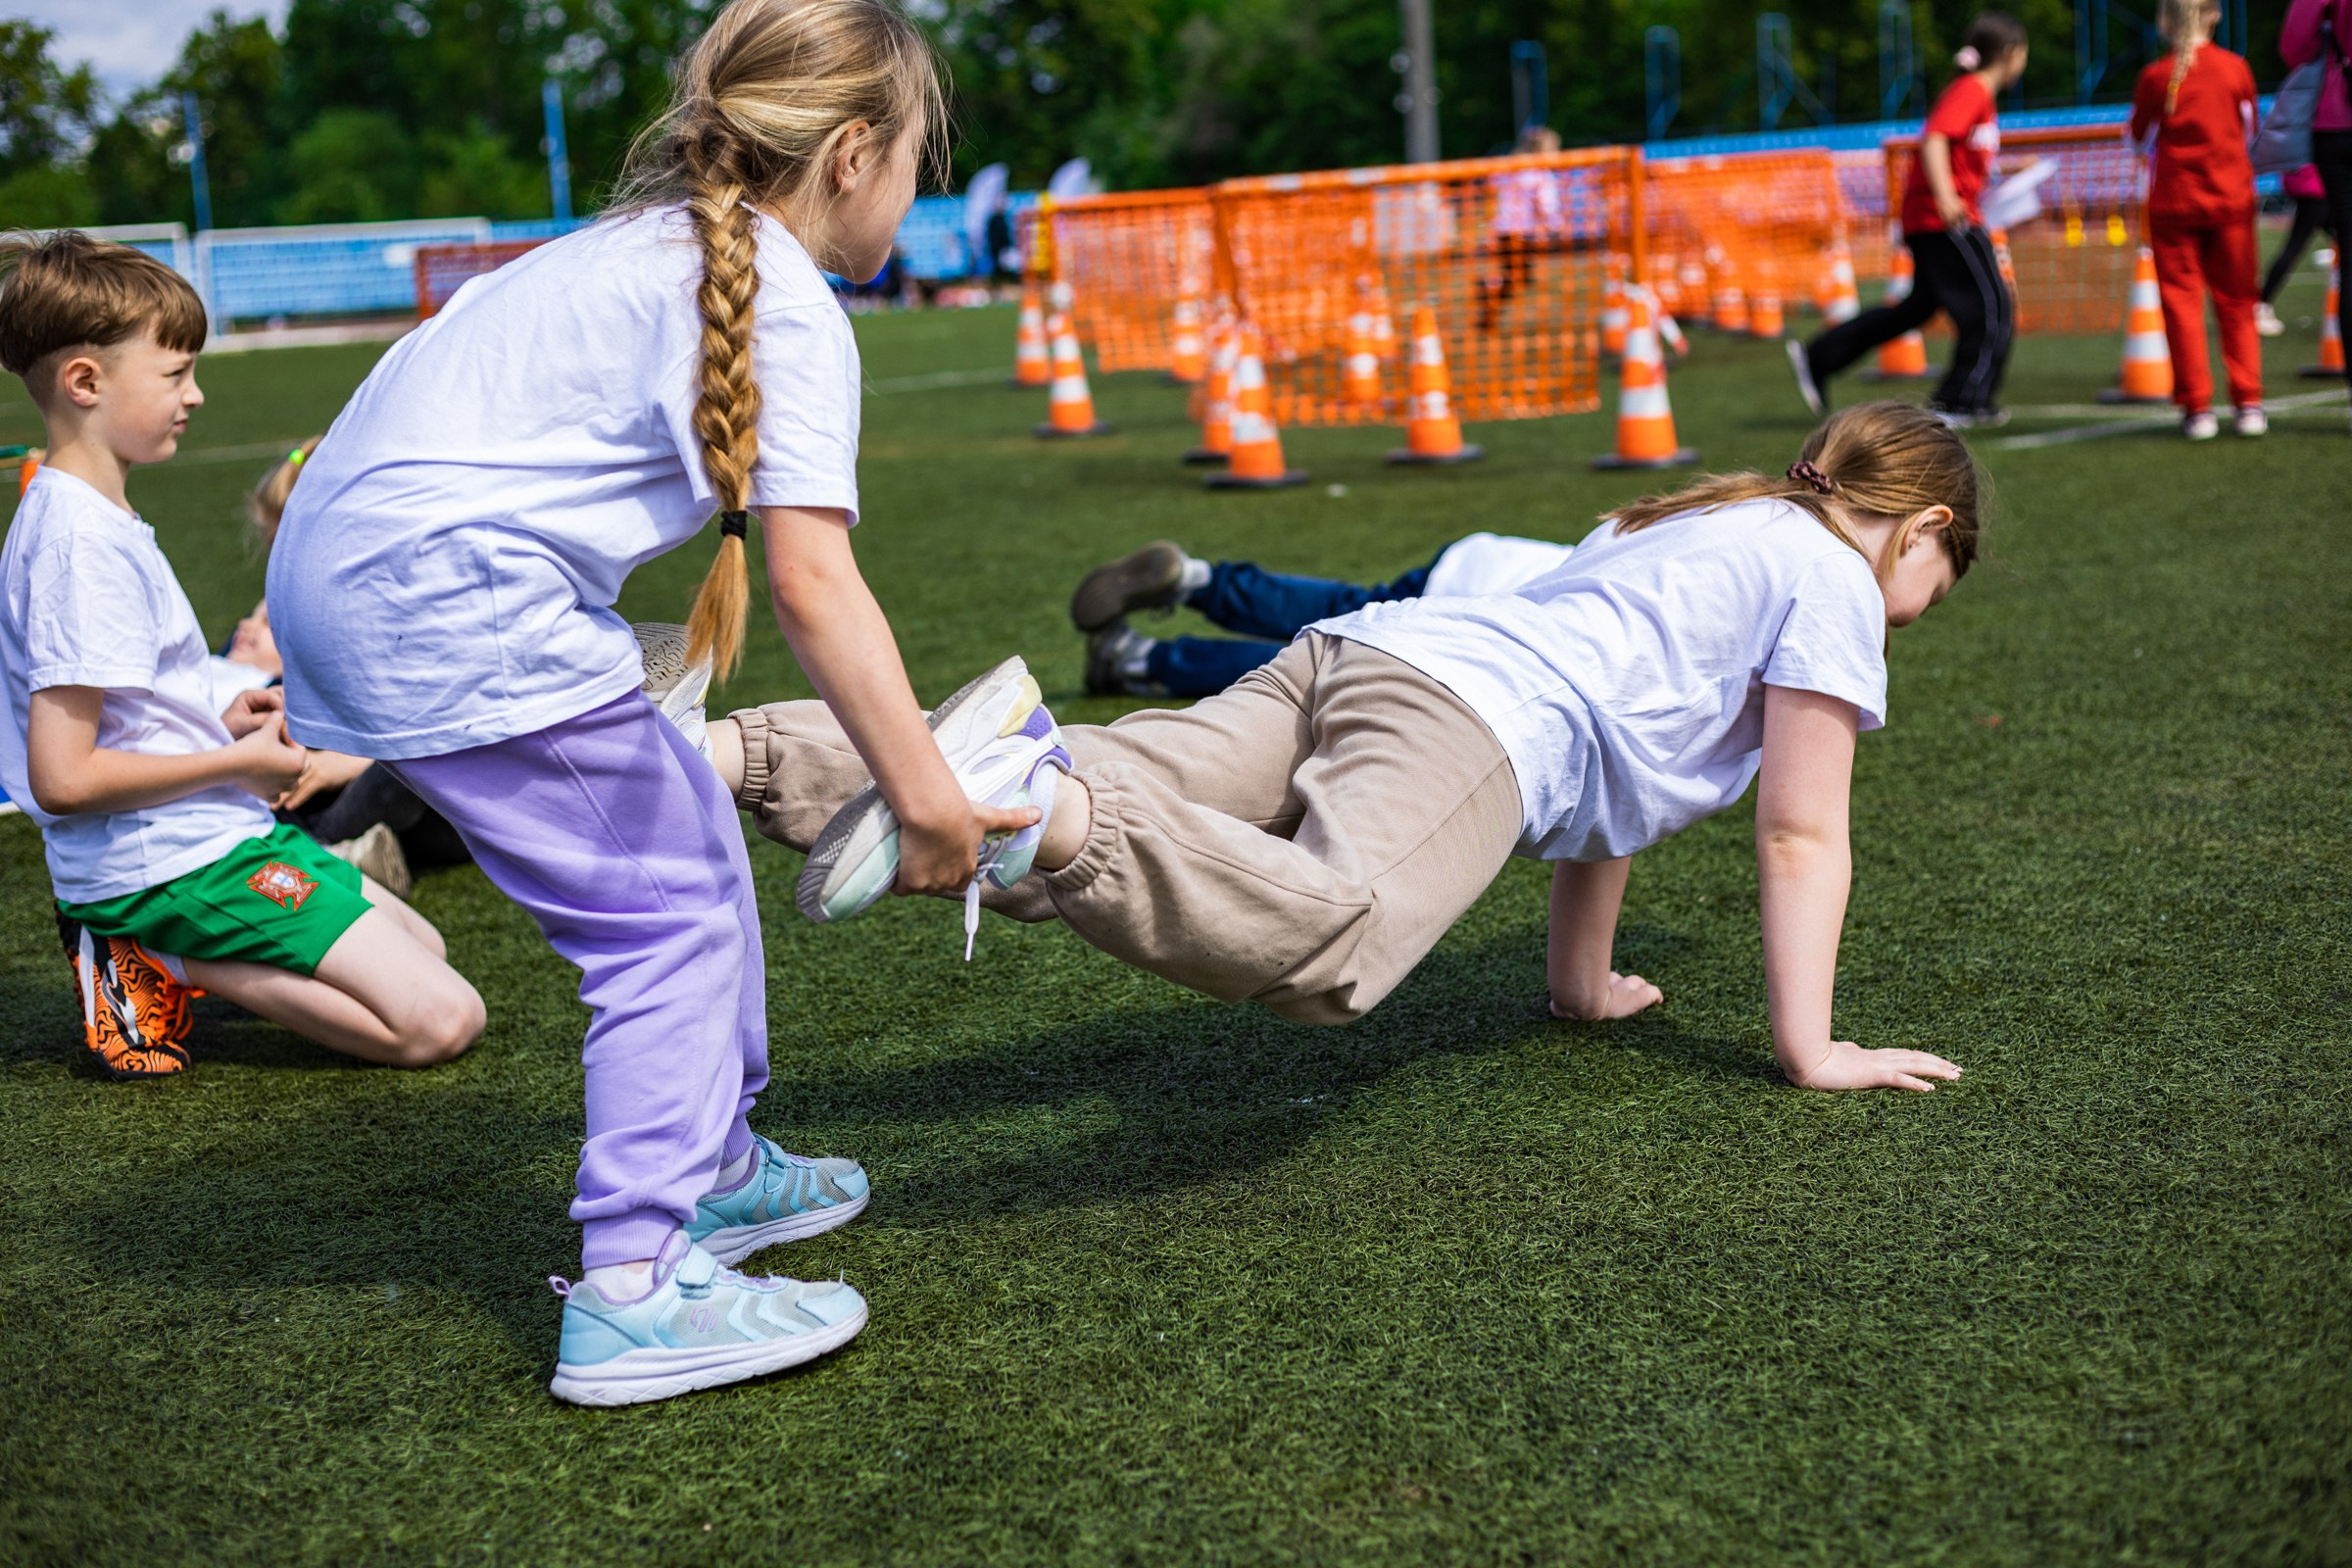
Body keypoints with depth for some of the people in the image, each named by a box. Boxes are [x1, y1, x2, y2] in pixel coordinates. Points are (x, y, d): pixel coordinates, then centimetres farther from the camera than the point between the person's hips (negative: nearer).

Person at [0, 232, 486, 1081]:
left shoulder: (76, 513, 10)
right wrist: (240, 761, -14)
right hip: (174, 865, -10)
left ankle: (161, 954, 8)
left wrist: (215, 721, 8)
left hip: (203, 836, 10)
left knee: (424, 948, 17)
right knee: (442, 1019, -15)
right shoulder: (81, 540, -21)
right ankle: (170, 966, -8)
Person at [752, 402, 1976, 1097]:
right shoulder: (1833, 575, 14)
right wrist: (1810, 1050, 14)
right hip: (1465, 721, -8)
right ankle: (1035, 803, -55)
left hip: (1348, 656, 8)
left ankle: (735, 755, -21)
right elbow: (1801, 838, 9)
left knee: (1069, 814, -8)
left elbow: (1606, 757, 41)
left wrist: (1583, 982, 46)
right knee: (1330, 945, -34)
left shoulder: (1680, 528, 39)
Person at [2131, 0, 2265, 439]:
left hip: (2174, 201, -2)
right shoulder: (2235, 67, -2)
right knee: (2236, 302, 9)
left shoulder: (2156, 76, -8)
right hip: (2232, 197, 2)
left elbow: (2138, 137, 6)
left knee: (2182, 302, 4)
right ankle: (2248, 403, 5)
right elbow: (2250, 129, 11)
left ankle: (2197, 407, -1)